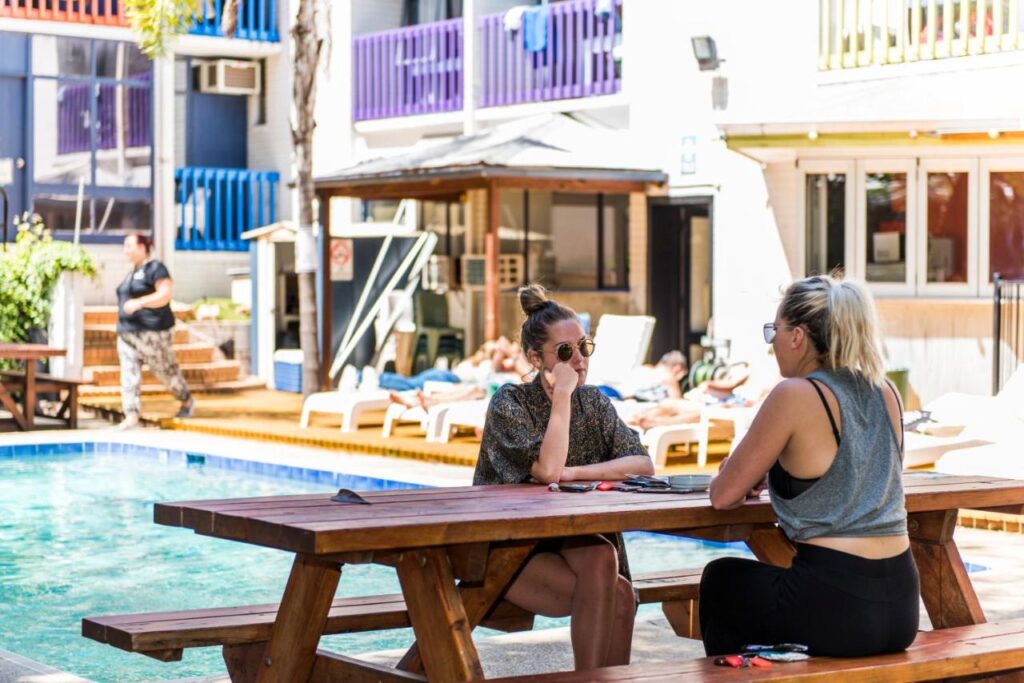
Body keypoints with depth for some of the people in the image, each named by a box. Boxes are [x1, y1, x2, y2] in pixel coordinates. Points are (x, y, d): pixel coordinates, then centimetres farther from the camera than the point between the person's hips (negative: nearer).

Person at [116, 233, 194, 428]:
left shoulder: (155, 268, -9)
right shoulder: (134, 271, 18)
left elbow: (166, 294, -19)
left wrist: (139, 302, -28)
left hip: (152, 331, -8)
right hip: (127, 331, 8)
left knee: (166, 369, 4)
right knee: (129, 374, -3)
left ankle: (187, 400, 26)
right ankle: (132, 416, -7)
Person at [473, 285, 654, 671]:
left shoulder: (593, 403, 6)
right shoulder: (510, 404, -9)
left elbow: (643, 465, -7)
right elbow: (547, 470, -24)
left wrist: (573, 474, -20)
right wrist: (562, 394, -19)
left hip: (574, 541, 4)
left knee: (600, 558, -31)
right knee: (614, 596, -28)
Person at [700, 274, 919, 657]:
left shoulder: (795, 395, -13)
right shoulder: (886, 392, 7)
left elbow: (723, 496, -6)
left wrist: (746, 474, 15)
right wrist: (766, 474, 21)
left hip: (836, 610, -6)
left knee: (720, 579, 24)